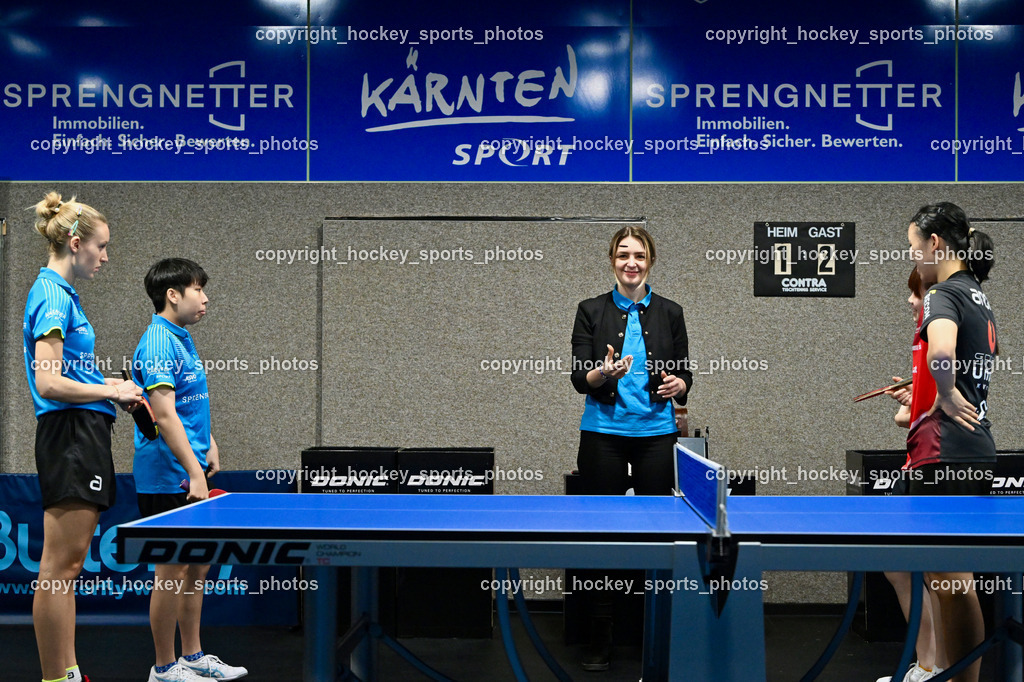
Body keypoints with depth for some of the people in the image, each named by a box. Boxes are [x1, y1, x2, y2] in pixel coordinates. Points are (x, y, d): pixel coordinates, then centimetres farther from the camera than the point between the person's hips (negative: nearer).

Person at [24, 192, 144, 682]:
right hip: (70, 435, -10)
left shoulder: (61, 293, 18)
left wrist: (114, 385, 13)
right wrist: (111, 391, -11)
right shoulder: (52, 297, -12)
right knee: (59, 566, -5)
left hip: (84, 437, 10)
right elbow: (49, 384, -20)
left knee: (69, 565, 13)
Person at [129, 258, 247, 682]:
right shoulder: (159, 343, -16)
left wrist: (209, 445, 16)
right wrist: (194, 471, -25)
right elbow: (163, 414, -23)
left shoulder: (183, 338, 15)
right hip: (168, 479, -10)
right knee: (172, 571, -2)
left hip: (190, 475, 10)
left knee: (197, 566, 15)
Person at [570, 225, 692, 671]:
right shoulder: (591, 311, 4)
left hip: (655, 433, 1)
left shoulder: (669, 313, 8)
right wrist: (605, 372, -24)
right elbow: (580, 379, -3)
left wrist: (678, 385, -13)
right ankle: (598, 640, 12)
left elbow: (685, 377, 10)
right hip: (604, 434, -1)